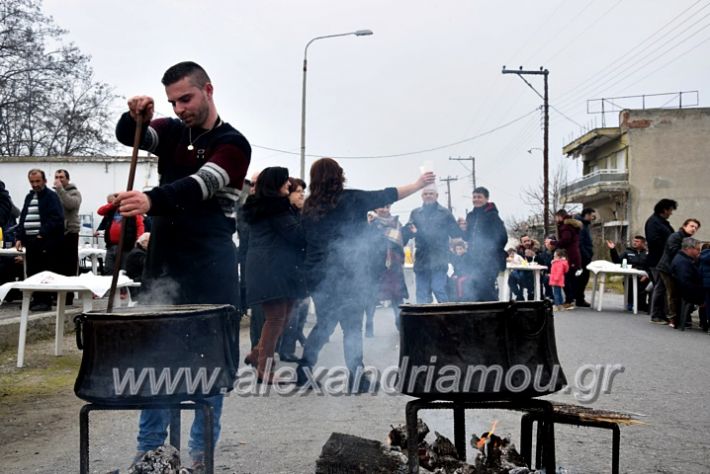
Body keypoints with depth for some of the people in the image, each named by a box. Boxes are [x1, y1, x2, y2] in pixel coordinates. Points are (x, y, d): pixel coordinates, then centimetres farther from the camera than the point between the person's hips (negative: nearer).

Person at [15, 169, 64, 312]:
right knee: (31, 273, 10)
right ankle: (36, 299, 18)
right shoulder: (29, 197, 20)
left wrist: (43, 233, -20)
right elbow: (23, 218, 22)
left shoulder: (51, 197, -4)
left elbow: (56, 219, -14)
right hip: (31, 241, 8)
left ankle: (45, 301, 2)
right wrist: (19, 237, 12)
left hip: (45, 242, -8)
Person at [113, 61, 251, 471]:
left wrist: (152, 201, -41)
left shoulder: (233, 143, -8)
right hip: (164, 261, 5)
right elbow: (128, 137, -3)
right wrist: (136, 116, -25)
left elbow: (198, 187, -24)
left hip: (211, 268, -5)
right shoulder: (172, 132, 11)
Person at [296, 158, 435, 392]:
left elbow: (305, 241, 12)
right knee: (352, 326, 3)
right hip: (349, 275, -4)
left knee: (324, 324, 17)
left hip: (318, 276, 5)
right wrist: (418, 184, 9)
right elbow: (387, 195, -2)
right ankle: (356, 378, 4)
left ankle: (304, 369, 12)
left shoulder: (309, 207, 4)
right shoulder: (351, 199, -8)